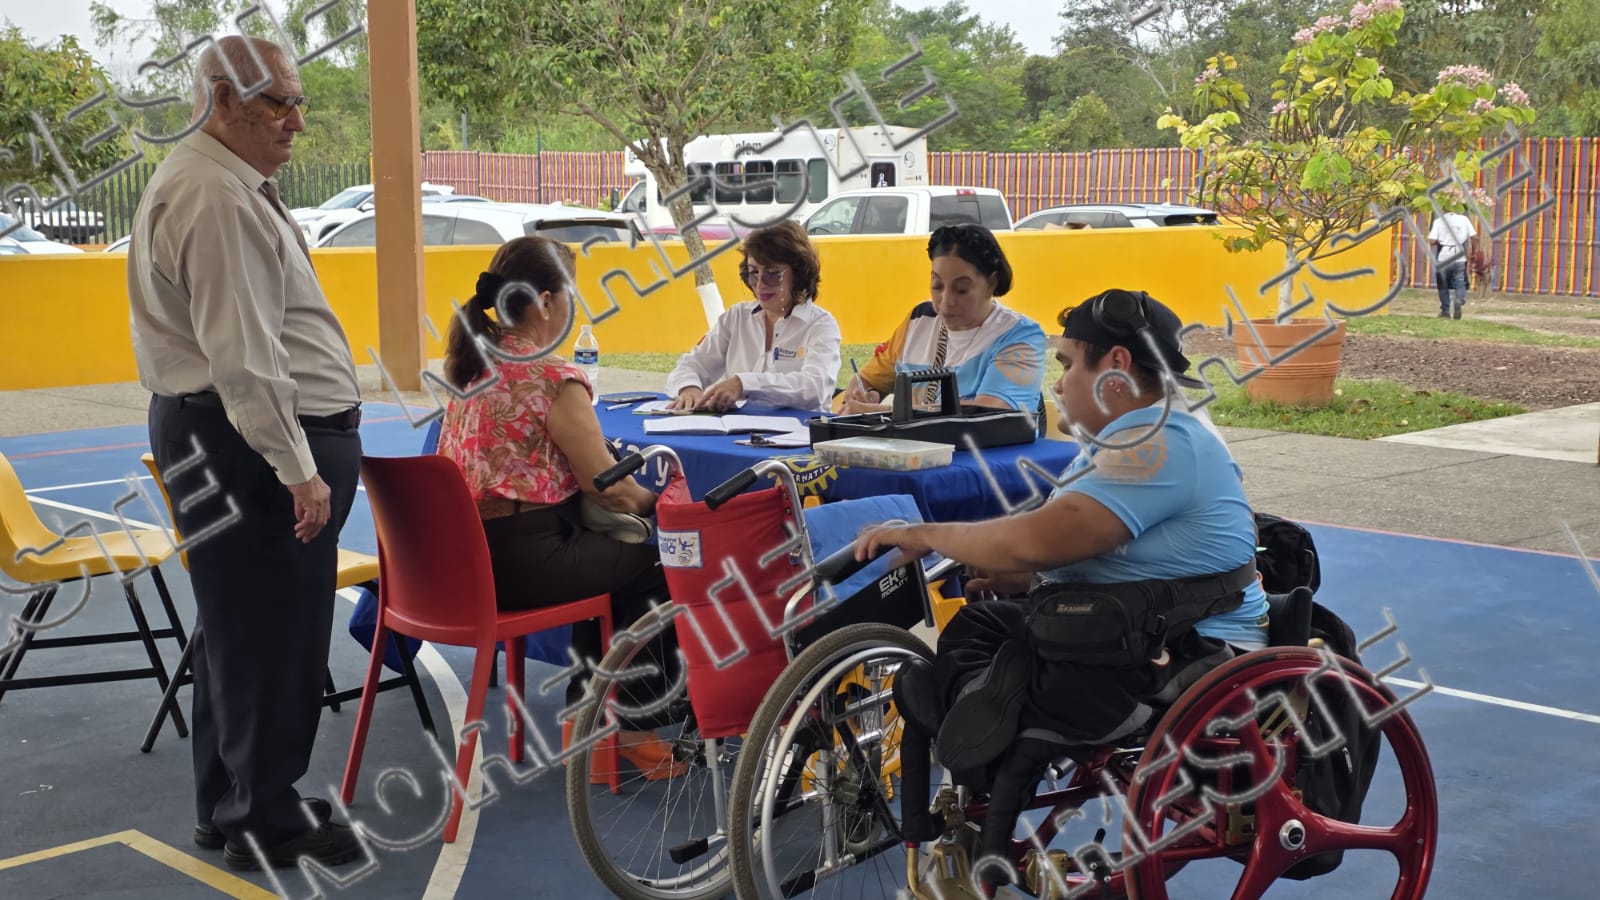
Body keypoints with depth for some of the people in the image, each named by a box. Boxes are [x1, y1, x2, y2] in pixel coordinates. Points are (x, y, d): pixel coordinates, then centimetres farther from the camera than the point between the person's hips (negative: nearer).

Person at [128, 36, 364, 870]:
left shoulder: (229, 186, 18)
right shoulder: (217, 200, -18)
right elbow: (242, 354, -24)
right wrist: (299, 468, -24)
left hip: (220, 434, 11)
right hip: (250, 441, -11)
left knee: (239, 629, 17)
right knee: (268, 632, -2)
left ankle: (231, 806, 29)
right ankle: (266, 824, 9)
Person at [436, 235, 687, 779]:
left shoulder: (470, 363, 8)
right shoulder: (553, 378, -16)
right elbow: (610, 488, -12)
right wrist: (658, 505, 8)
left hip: (464, 552, 9)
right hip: (523, 561, -9)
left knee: (611, 552, 28)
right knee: (667, 565, 7)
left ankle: (585, 709, 30)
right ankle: (626, 718, 19)